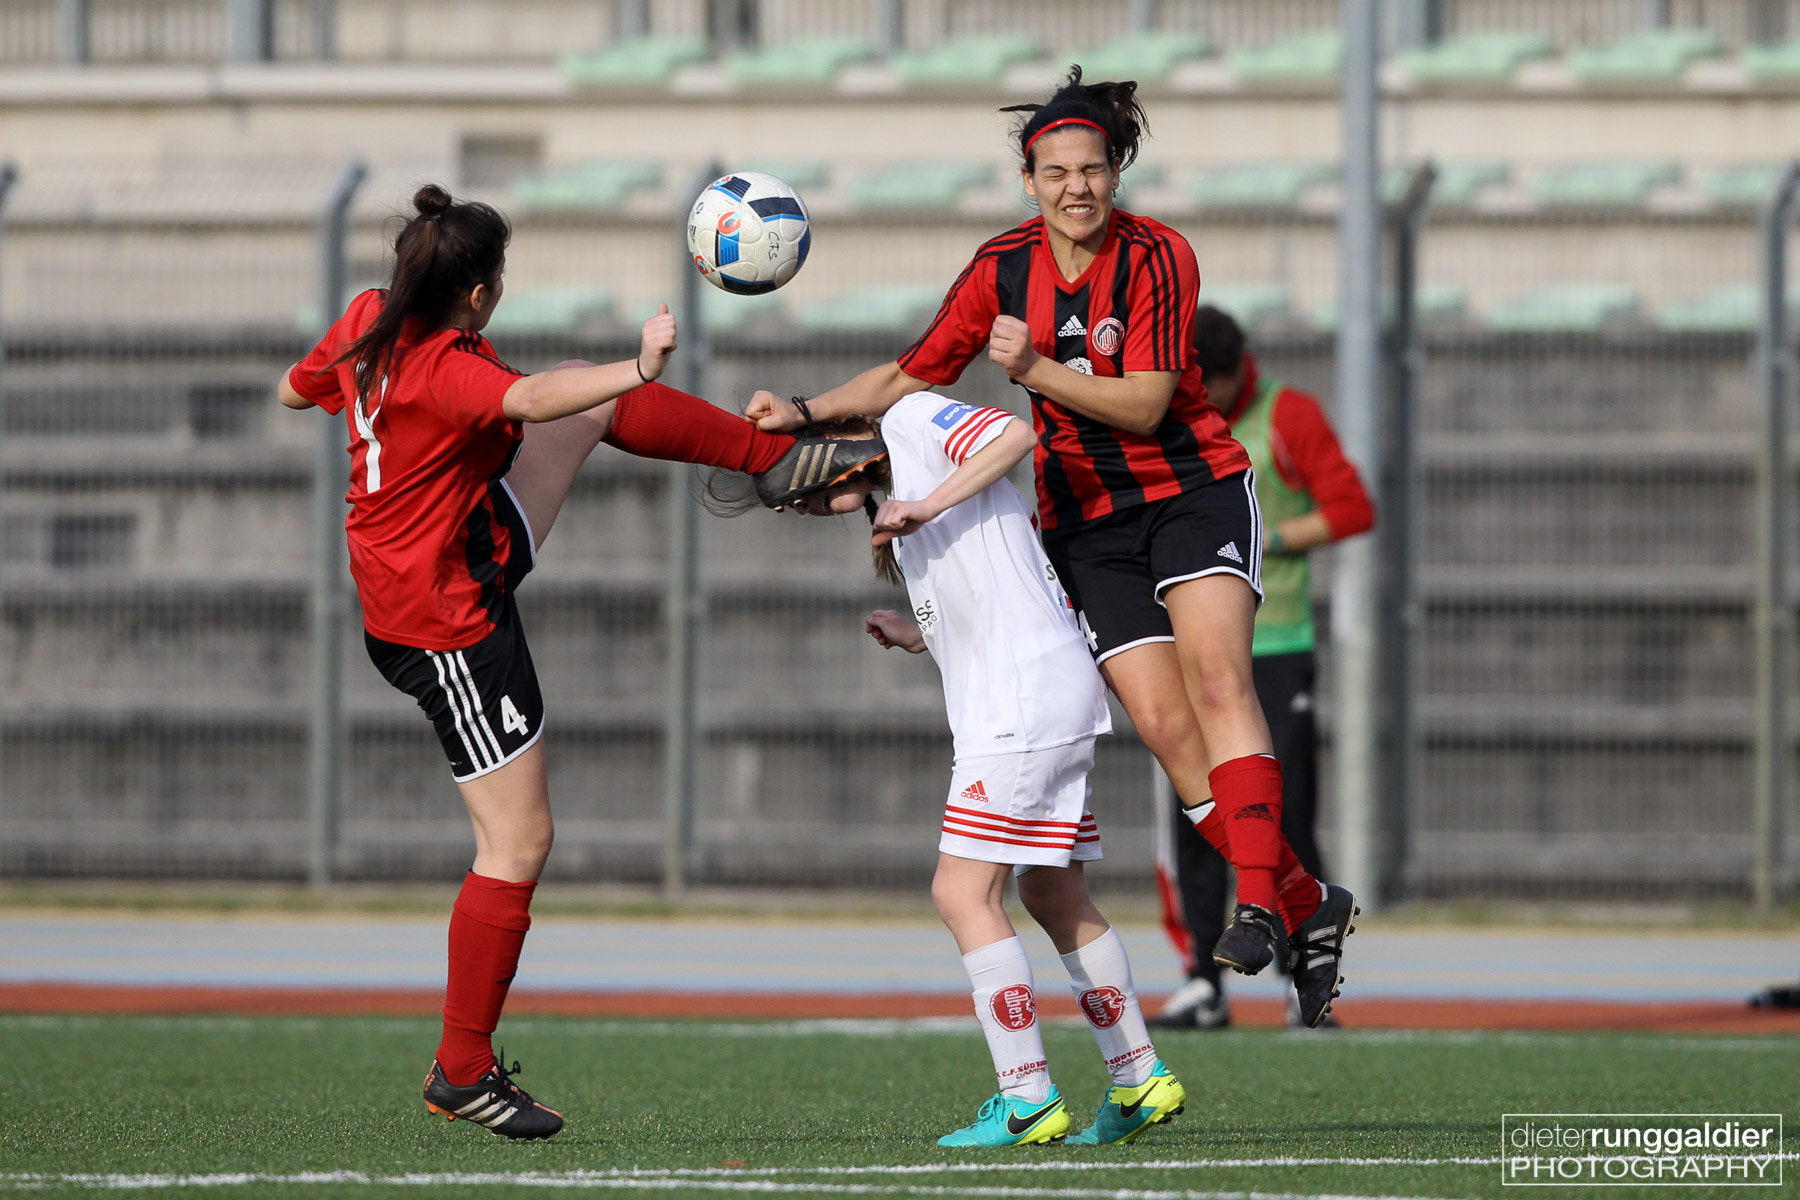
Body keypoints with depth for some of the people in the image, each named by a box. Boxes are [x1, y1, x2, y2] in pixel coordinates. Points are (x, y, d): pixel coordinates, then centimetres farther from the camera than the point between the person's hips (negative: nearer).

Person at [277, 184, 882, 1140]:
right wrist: (638, 372, -63)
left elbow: (294, 390, 15)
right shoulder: (448, 370, -30)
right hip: (449, 622, -10)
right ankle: (463, 1070, 4)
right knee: (518, 844, -3)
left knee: (589, 400, 15)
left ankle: (775, 457, 30)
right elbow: (529, 400, -51)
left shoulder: (367, 322, -5)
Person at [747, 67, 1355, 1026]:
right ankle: (1306, 904, -1)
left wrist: (1035, 370, -24)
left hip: (1193, 490, -3)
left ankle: (1257, 903, -34)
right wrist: (805, 413, -2)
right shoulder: (1003, 267, 1)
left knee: (1215, 672, -26)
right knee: (1165, 727, -10)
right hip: (1084, 523, 4)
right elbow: (912, 376, 9)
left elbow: (1144, 405, -15)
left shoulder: (1156, 257, -11)